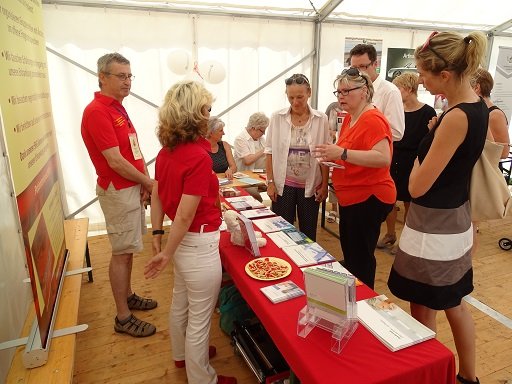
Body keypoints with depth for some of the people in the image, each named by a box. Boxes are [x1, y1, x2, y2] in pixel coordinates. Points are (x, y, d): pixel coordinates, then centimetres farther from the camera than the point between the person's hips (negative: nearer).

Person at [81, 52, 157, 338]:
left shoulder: (118, 108, 12)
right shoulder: (97, 112, -18)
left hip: (133, 187, 9)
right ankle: (123, 317, 14)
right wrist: (149, 182, -10)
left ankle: (128, 296, 36)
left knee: (129, 248, 19)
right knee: (122, 252, 0)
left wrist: (145, 182, -1)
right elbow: (115, 161, -22)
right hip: (118, 191, -9)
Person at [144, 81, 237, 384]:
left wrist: (157, 234, 13)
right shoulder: (199, 157, -26)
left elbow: (157, 195, 7)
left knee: (181, 303, 28)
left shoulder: (166, 151, 0)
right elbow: (185, 215, -24)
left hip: (183, 240, 9)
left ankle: (183, 354, 52)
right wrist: (167, 254, -13)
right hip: (199, 244, -9)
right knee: (200, 318, 11)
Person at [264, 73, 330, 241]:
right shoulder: (277, 117, -3)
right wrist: (270, 182, -3)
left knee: (308, 233, 11)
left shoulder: (321, 119, -3)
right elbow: (270, 151, 0)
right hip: (283, 184, 0)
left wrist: (324, 185, -2)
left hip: (310, 186, 1)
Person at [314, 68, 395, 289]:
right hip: (350, 198, 10)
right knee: (349, 255, 19)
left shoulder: (373, 119, -16)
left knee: (360, 261, -1)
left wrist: (342, 153, -32)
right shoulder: (349, 119, 12)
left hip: (369, 198, -10)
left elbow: (383, 158, -29)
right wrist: (332, 157, 6)